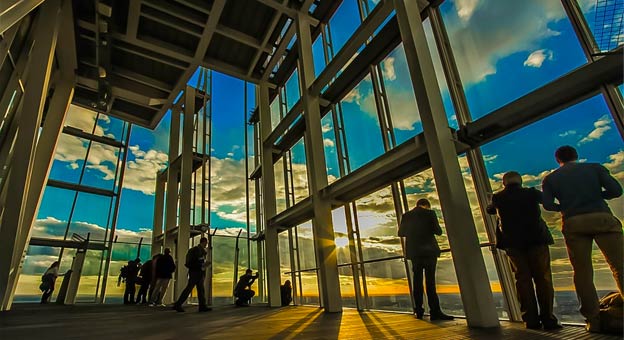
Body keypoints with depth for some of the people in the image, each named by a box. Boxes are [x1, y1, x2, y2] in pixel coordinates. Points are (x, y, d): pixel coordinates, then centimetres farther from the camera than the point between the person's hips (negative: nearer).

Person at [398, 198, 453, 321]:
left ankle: (419, 311, 11)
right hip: (428, 251, -3)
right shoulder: (430, 213, -4)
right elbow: (438, 231, -5)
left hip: (414, 252, 3)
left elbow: (401, 233, 11)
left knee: (417, 280, 8)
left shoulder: (406, 216, 5)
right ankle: (435, 311, -5)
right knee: (430, 280, -3)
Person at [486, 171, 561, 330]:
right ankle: (548, 318, -1)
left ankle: (531, 319, 2)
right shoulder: (531, 193, 2)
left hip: (513, 243, 1)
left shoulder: (498, 197, 3)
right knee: (543, 278, 3)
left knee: (523, 279, 4)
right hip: (536, 239, 0)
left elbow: (489, 210, 21)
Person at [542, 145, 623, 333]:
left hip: (573, 223, 0)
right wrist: (596, 196, 21)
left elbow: (548, 205, 1)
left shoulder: (550, 179, 13)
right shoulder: (595, 167, 14)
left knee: (582, 272, 3)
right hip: (602, 218, 0)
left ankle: (594, 320, 3)